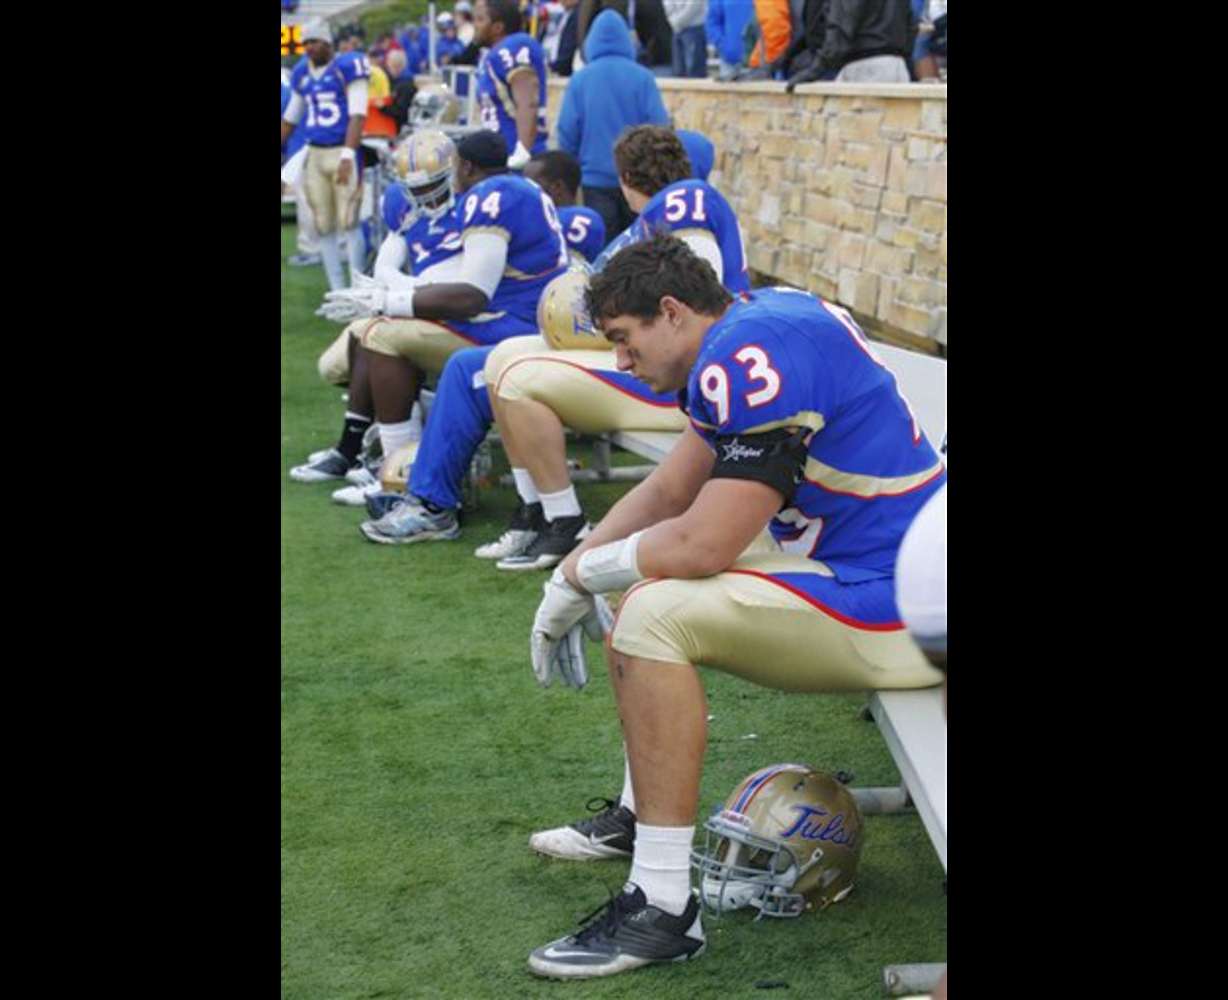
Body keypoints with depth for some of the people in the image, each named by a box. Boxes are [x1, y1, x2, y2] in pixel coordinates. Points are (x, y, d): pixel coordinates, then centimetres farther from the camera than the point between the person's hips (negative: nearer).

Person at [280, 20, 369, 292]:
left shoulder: (348, 67, -7)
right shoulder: (301, 74, 12)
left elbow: (357, 115, -13)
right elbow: (290, 118, 24)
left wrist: (347, 156, -20)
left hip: (342, 153, -6)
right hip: (314, 155, 6)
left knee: (348, 222, -9)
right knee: (323, 227, 6)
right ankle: (337, 291, 13)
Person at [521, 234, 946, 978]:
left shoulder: (753, 356, -21)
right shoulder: (751, 327, 10)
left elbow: (701, 545, -23)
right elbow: (668, 492, 16)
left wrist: (584, 572, -6)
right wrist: (570, 576, 7)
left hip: (892, 608, -11)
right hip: (874, 565, 11)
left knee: (655, 614, -23)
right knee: (663, 581, 23)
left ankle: (664, 908, -18)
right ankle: (642, 818, 26)